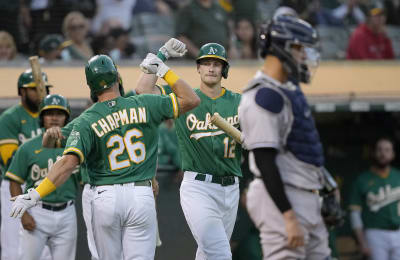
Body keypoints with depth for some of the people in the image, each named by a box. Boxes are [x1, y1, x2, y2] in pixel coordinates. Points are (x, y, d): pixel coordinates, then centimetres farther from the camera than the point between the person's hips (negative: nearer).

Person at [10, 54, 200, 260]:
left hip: (105, 197, 0)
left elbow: (69, 161, -18)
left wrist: (36, 195, -19)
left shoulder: (87, 121, -5)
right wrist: (163, 71, 11)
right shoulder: (144, 105, -1)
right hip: (141, 196, 0)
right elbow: (191, 100, 5)